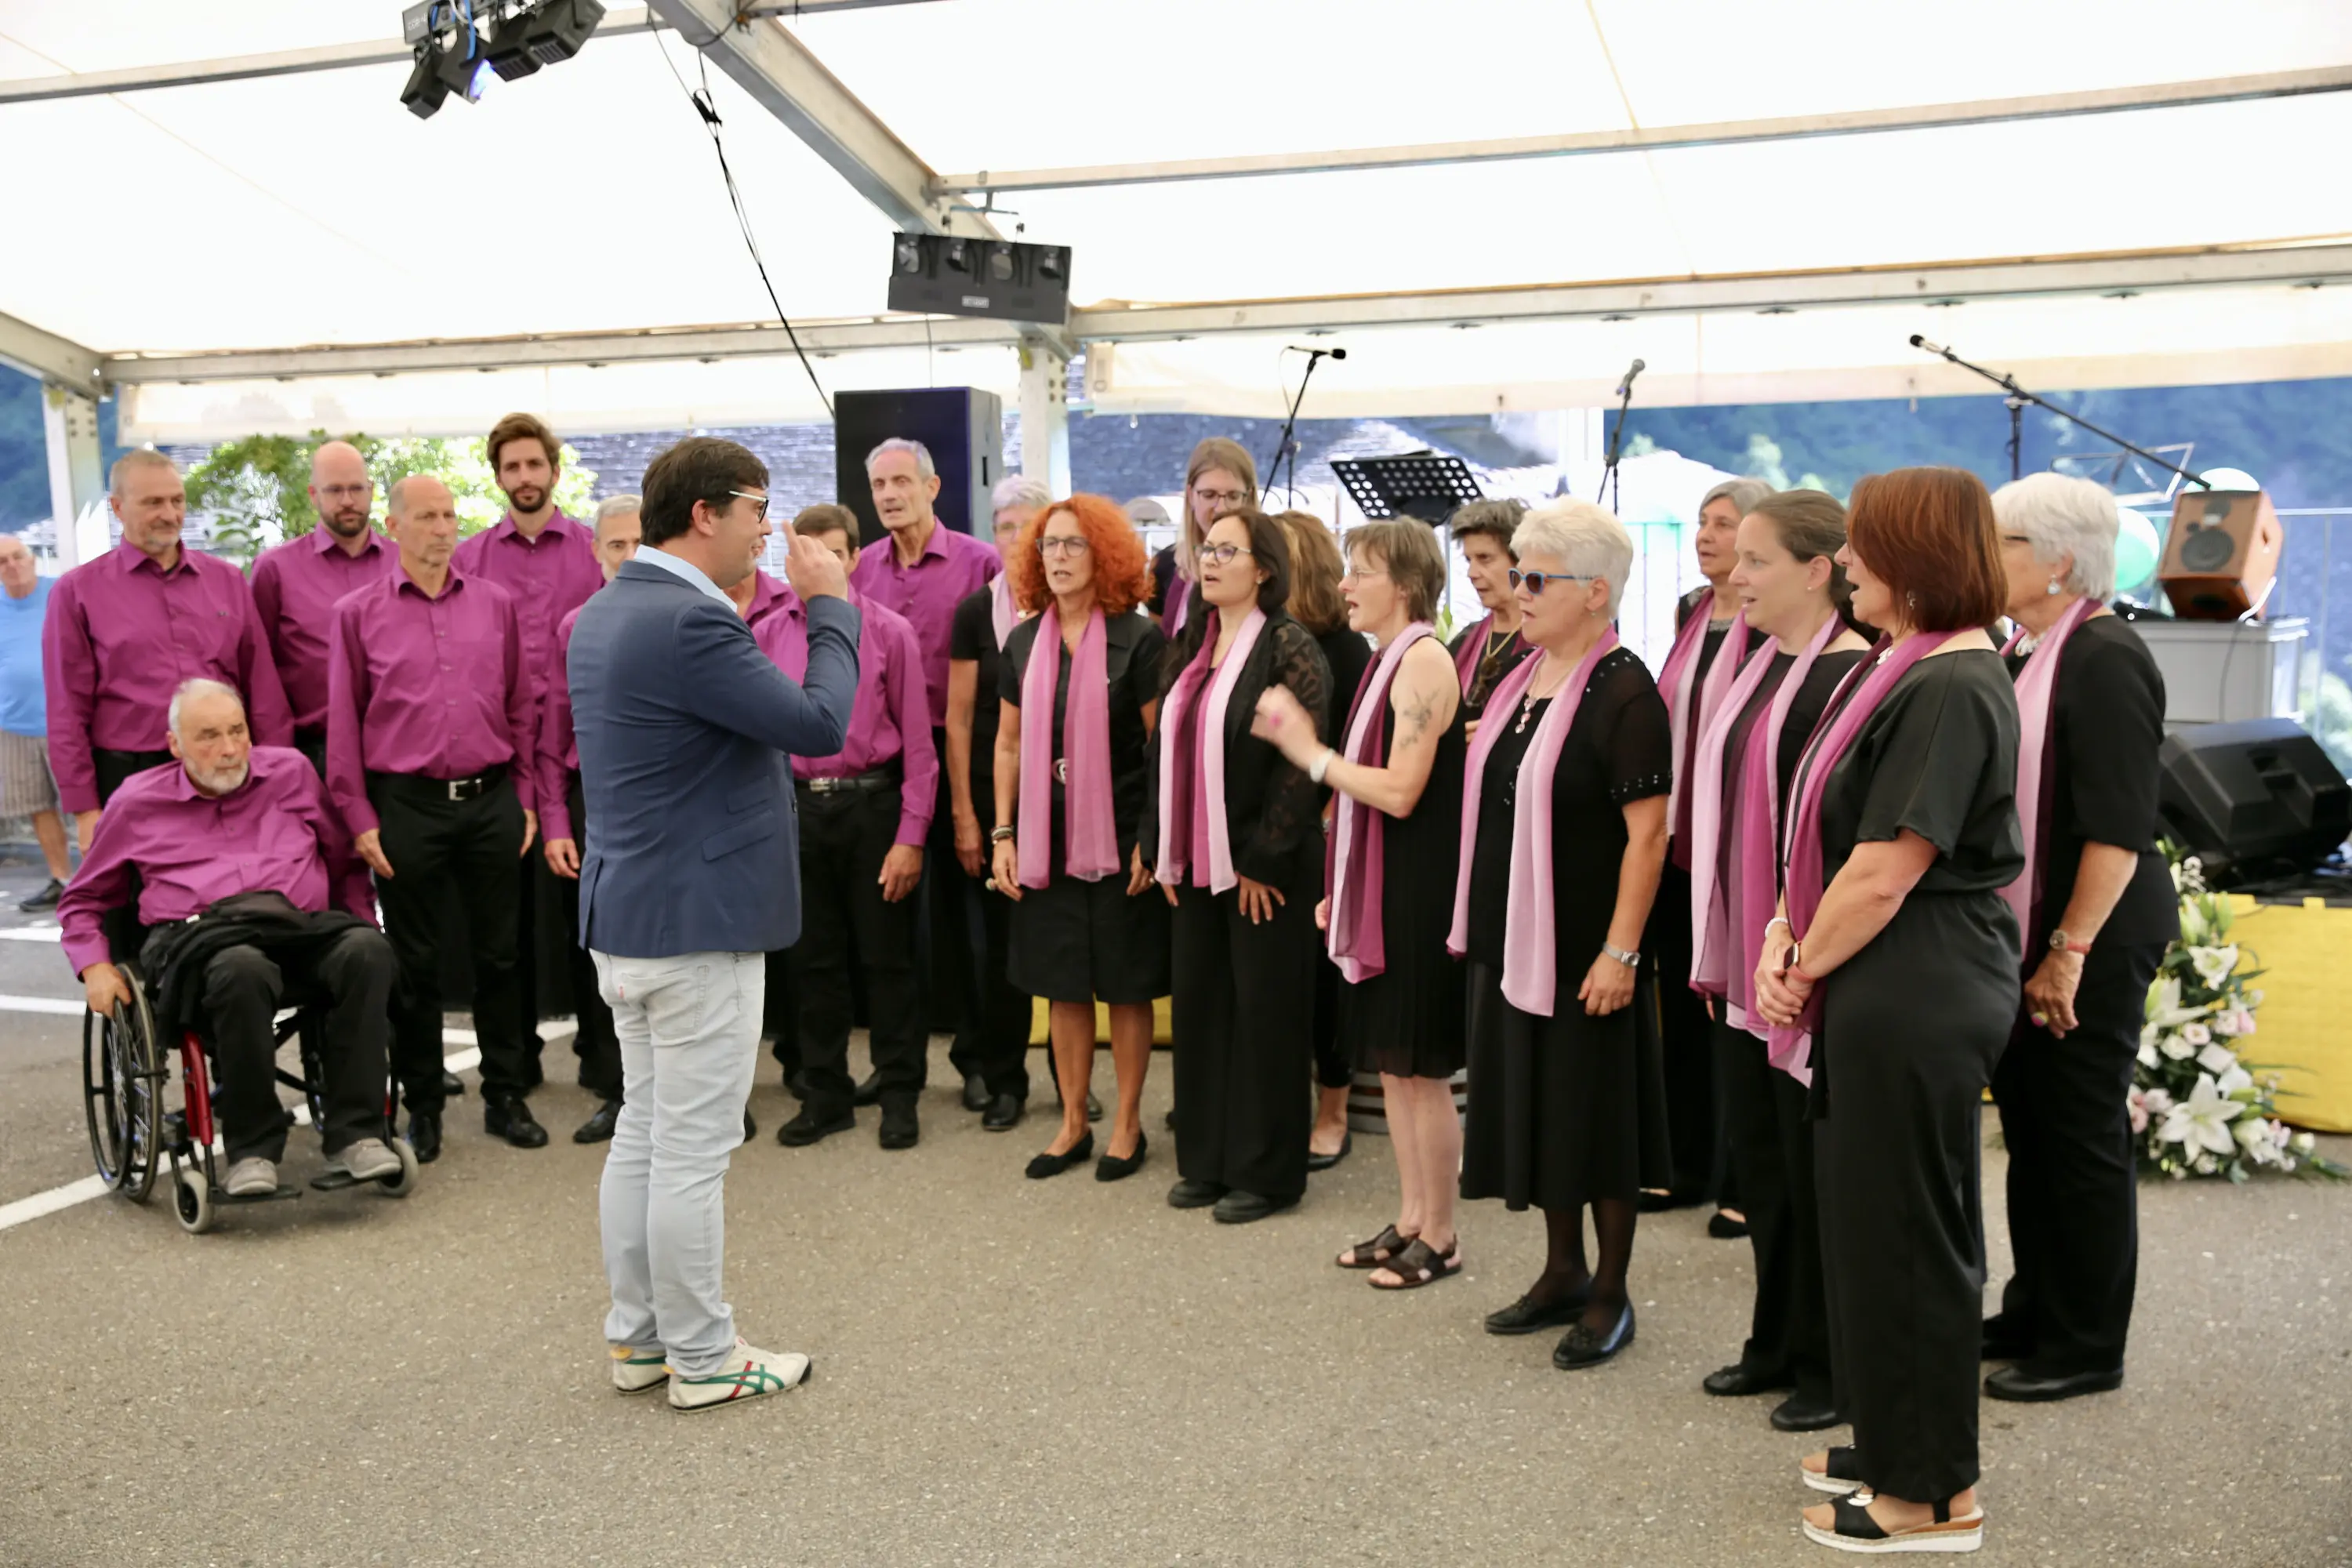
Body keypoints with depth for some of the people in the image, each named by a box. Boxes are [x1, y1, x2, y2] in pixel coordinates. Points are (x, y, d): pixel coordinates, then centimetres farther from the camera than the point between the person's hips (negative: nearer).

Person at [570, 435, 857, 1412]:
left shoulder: (602, 613, 11)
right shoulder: (689, 623, -21)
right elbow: (820, 722, -21)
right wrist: (830, 606, -8)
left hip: (626, 916, 10)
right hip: (699, 924, -10)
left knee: (644, 1132, 17)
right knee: (694, 1148, 0)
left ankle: (637, 1338, 27)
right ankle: (703, 1360, 13)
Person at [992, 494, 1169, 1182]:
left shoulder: (1138, 639, -7)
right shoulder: (1024, 642, 7)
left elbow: (1164, 746, -7)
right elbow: (1009, 743, 11)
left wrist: (1153, 838, -11)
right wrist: (1003, 833, 6)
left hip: (1120, 835, -4)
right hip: (1047, 837, 4)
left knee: (1126, 986, 5)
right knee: (1063, 986, 10)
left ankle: (1127, 1123, 19)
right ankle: (1072, 1124, 23)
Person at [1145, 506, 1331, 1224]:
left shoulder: (1288, 648, -11)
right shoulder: (1192, 647, 11)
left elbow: (1301, 764, -16)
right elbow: (1166, 748, 13)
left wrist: (1263, 860, -16)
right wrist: (1163, 849, 8)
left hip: (1264, 867, -7)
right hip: (1197, 862, 7)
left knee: (1265, 1014, 2)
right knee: (1198, 1005, 12)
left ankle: (1267, 1172, 14)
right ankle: (1207, 1162, 25)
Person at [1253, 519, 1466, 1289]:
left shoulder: (1424, 661, -15)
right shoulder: (1387, 660, 13)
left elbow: (1400, 792, -23)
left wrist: (1311, 753, -14)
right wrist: (1339, 889, 15)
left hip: (1417, 892, -9)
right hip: (1377, 888, 9)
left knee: (1422, 1068, 1)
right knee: (1390, 1065, 15)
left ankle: (1439, 1238, 15)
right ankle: (1409, 1220, 27)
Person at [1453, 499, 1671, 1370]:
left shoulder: (1624, 693, -15)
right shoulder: (1521, 679, 9)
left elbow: (1648, 830, -18)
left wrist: (1621, 950, -21)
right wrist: (1477, 921, 16)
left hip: (1582, 946, -8)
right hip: (1509, 937, 8)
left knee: (1593, 1112, 4)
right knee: (1533, 1103, 16)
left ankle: (1610, 1295, 20)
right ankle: (1562, 1273, 32)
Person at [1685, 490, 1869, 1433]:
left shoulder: (1854, 676, -14)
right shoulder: (1756, 666, 12)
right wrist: (1716, 949, 16)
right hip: (1743, 957, 8)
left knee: (1815, 1165, 3)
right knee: (1758, 1158, 16)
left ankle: (1832, 1363, 19)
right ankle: (1779, 1343, 30)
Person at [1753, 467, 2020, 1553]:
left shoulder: (1950, 689, -20)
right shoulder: (1891, 669, 12)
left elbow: (1885, 873, -22)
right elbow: (1828, 834, 13)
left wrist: (1803, 969, -9)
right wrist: (1784, 938, 0)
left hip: (1918, 1002, -10)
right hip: (1875, 994, 10)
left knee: (1904, 1231, 2)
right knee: (1870, 1217, 18)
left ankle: (1932, 1497, 18)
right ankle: (1892, 1443, 35)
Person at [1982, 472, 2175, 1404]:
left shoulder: (2103, 660, -17)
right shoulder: (2024, 650, 10)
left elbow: (2119, 827, -22)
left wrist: (2071, 950, -22)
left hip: (2087, 942, -9)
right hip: (2014, 937, 9)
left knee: (2084, 1138, 3)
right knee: (2028, 1127, 17)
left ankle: (2086, 1349, 16)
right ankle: (2033, 1314, 31)